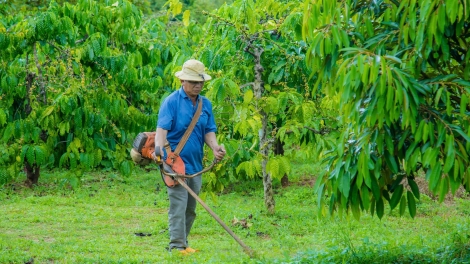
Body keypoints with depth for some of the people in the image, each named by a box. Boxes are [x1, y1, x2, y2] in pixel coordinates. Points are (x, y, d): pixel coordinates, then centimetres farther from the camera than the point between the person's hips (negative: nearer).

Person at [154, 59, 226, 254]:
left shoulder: (205, 104, 8)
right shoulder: (171, 102, -10)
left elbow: (209, 131, 6)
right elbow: (162, 129, -20)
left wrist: (215, 147, -14)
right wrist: (159, 149, -37)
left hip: (195, 164, 7)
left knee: (190, 209, 12)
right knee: (178, 206, -10)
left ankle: (183, 243, 22)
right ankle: (177, 247, -10)